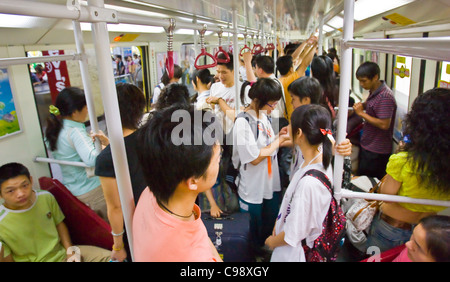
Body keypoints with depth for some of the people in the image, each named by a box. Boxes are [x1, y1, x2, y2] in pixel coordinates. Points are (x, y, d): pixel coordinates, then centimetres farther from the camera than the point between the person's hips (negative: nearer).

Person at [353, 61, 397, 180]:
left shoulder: (385, 97, -23)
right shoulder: (374, 91, 6)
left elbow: (384, 124, -26)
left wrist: (362, 113, -19)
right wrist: (362, 105, 3)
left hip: (376, 151, -9)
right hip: (367, 146, 9)